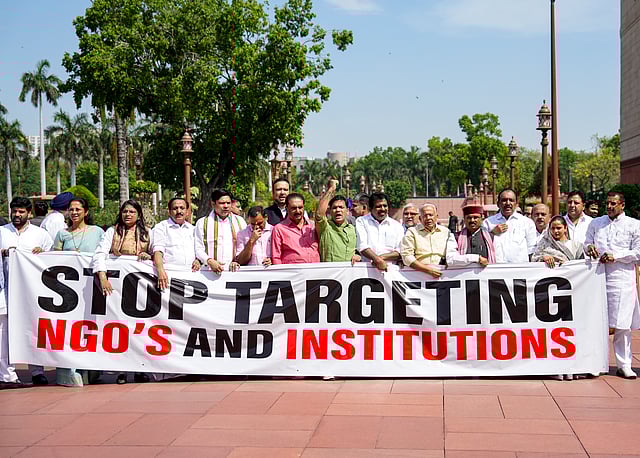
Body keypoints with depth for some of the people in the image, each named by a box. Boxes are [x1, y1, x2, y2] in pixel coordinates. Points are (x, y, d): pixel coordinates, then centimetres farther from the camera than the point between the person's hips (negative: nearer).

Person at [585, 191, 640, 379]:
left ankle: (624, 365, 6)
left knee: (622, 325, -1)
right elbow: (586, 243, 17)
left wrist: (615, 256, -11)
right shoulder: (596, 223, 17)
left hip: (622, 278, -2)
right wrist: (589, 248, -6)